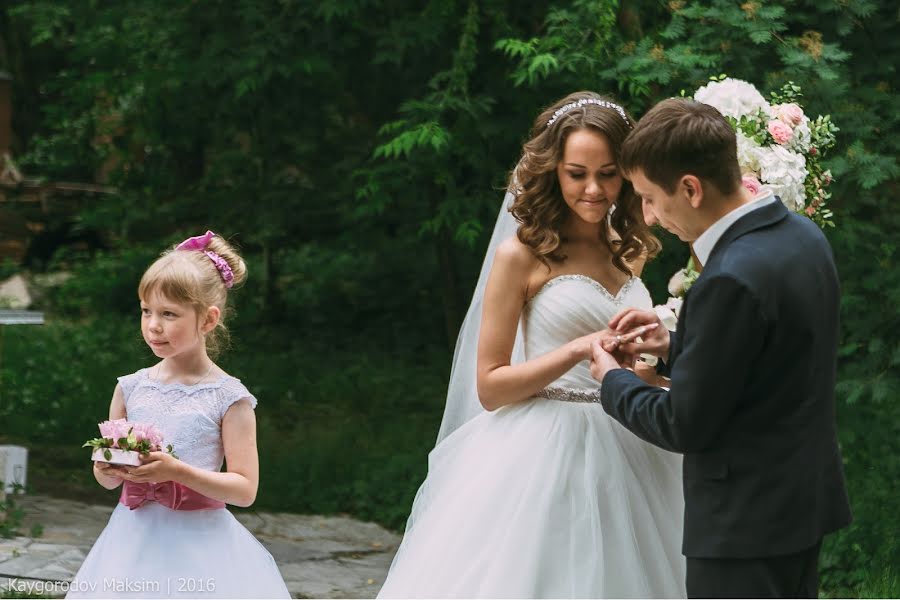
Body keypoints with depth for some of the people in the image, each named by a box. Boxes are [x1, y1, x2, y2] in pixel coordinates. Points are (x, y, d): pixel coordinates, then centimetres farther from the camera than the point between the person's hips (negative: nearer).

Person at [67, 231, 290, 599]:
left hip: (198, 546, -3)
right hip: (134, 540, 3)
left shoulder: (228, 398, -6)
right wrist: (108, 468, -10)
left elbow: (245, 489, -9)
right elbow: (107, 481, 13)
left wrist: (178, 471, -20)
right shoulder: (131, 388, 5)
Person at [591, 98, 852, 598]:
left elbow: (685, 425, -18)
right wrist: (674, 347, 8)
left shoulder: (732, 280, -25)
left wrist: (613, 380, -1)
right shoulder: (803, 235, 4)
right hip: (806, 498, 10)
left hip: (744, 522, -9)